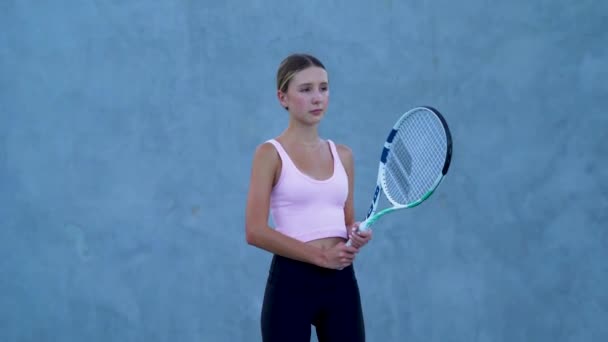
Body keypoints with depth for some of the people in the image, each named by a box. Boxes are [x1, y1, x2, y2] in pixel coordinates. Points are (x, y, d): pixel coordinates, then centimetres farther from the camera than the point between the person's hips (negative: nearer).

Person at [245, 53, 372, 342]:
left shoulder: (342, 155, 12)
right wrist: (319, 255, -15)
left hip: (341, 283, 5)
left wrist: (357, 236, -4)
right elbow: (255, 231, -12)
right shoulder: (270, 153, -4)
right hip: (291, 283, -5)